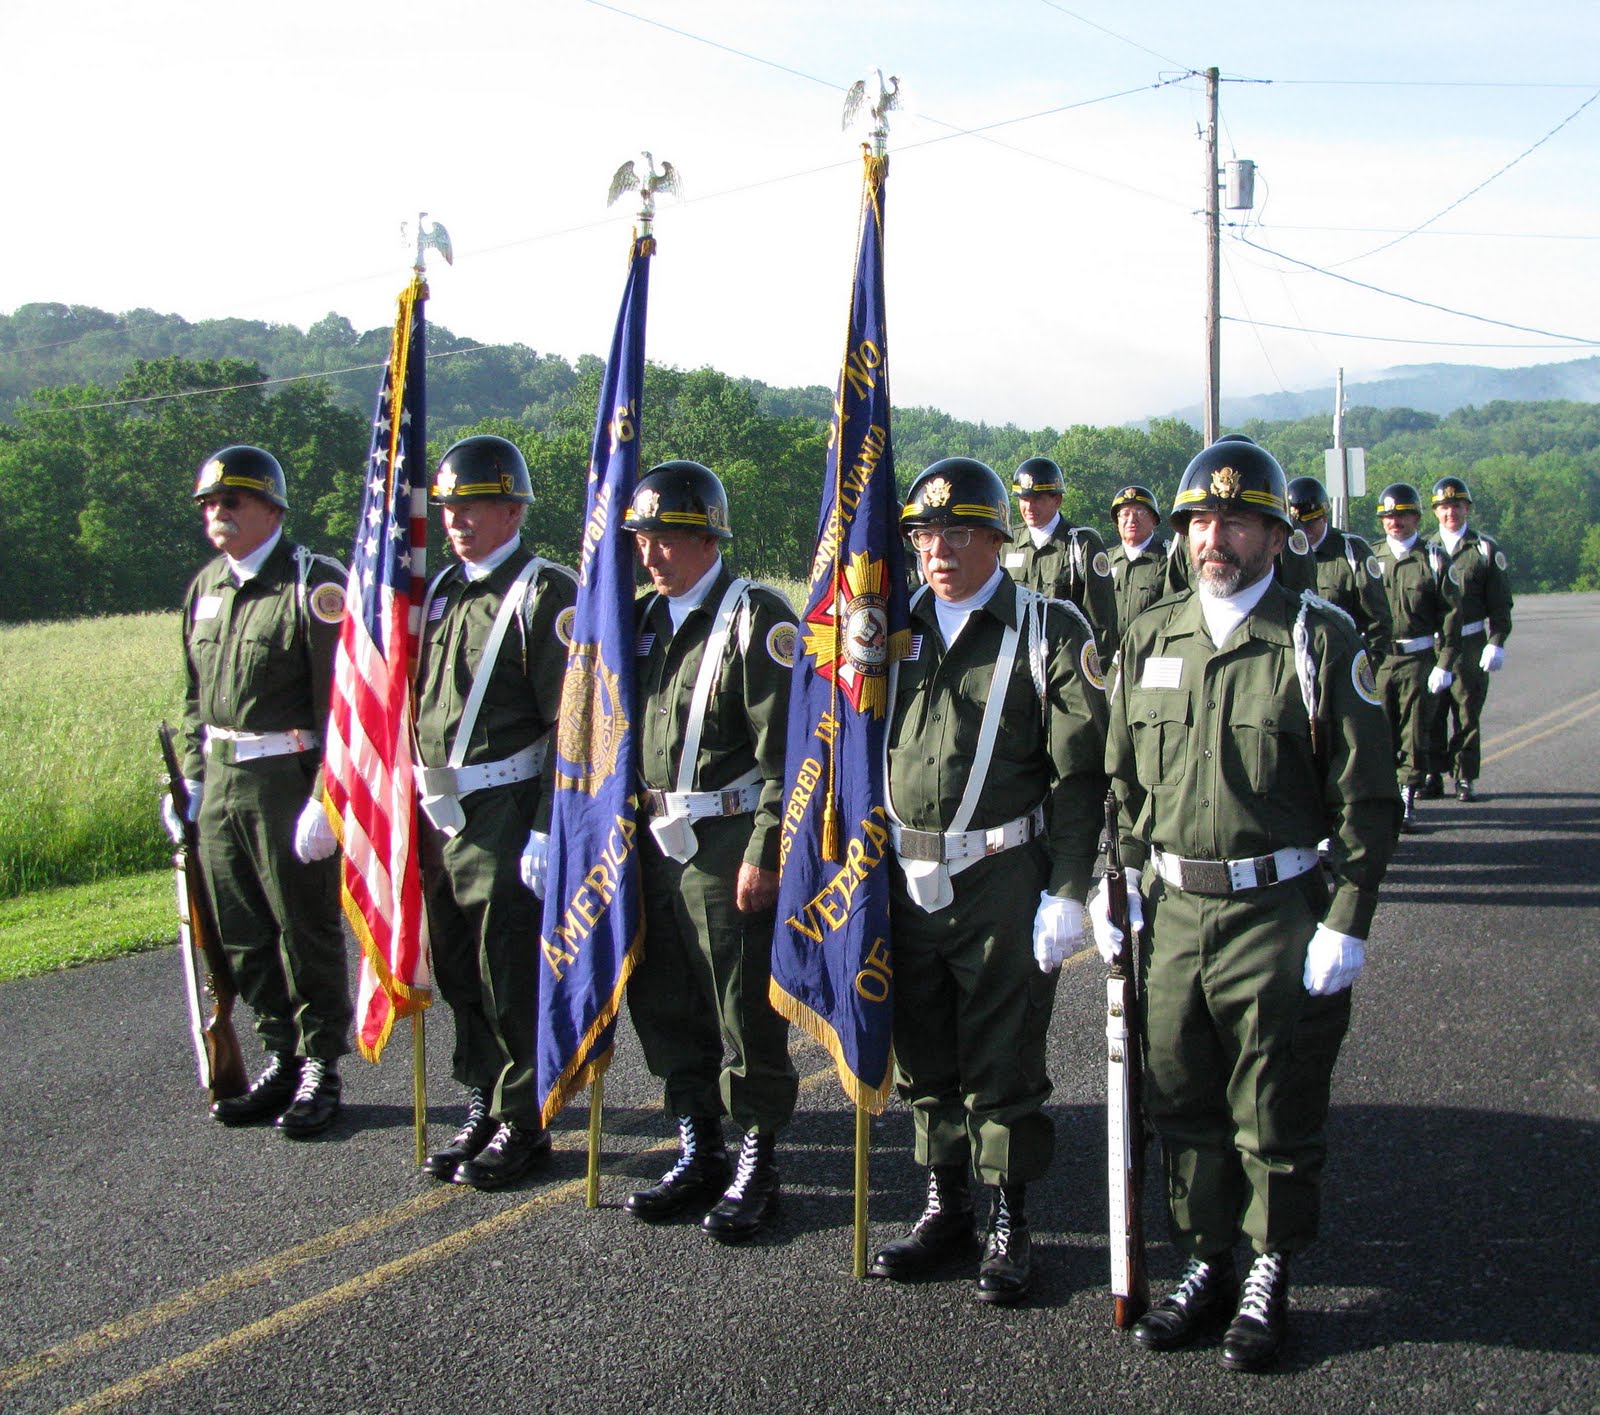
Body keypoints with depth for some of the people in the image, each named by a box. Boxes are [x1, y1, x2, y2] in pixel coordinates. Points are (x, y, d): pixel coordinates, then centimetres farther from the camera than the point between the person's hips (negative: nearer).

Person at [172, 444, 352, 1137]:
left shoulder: (315, 584, -10)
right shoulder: (205, 587, 13)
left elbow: (341, 701, -15)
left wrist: (325, 798, -19)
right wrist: (191, 778, 13)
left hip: (289, 779, -7)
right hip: (221, 779, 7)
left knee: (306, 930, 3)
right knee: (241, 935, 12)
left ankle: (320, 1070, 15)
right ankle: (281, 1059, 26)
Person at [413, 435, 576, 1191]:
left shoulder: (546, 594, -8)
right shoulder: (442, 591, 14)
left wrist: (548, 829, -18)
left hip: (506, 815, -7)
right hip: (440, 815, 7)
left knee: (511, 979, 0)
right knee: (458, 972, 13)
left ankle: (523, 1123, 14)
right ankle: (483, 1108, 26)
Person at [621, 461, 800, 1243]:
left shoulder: (756, 616, -10)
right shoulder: (647, 618, 13)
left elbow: (784, 747, -15)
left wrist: (764, 853, -18)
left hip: (728, 845, -8)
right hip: (656, 845, 8)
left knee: (745, 1016, 1)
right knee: (666, 1009, 14)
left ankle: (757, 1168, 14)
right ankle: (699, 1155, 28)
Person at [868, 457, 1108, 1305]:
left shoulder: (1051, 631, -3)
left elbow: (1080, 774, -7)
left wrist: (1066, 892, -13)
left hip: (1002, 884, -4)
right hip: (905, 881, 5)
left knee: (1003, 1064, 4)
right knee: (922, 1058, 13)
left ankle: (1009, 1224, 19)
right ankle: (945, 1208, 28)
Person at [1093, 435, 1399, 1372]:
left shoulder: (1321, 641, -6)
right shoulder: (1149, 639, 7)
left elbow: (1366, 799, -6)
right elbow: (1123, 777, 16)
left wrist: (1346, 924, -11)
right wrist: (1118, 882, 7)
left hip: (1278, 914, -4)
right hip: (1171, 910, 4)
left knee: (1277, 1116, 7)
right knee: (1184, 1107, 12)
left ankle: (1270, 1279, 23)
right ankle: (1206, 1266, 28)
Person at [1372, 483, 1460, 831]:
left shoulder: (1432, 559, 2)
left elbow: (1450, 615, 1)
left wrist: (1444, 665, -6)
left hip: (1418, 658, -1)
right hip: (1377, 658, 2)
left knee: (1415, 733, 0)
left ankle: (1407, 801, 8)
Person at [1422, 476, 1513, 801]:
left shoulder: (1486, 549, 5)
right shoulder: (1426, 548, 12)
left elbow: (1500, 603, 3)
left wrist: (1496, 643, -7)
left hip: (1470, 643, -2)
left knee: (1467, 713, 1)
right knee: (1430, 713, 1)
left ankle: (1464, 777, 8)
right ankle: (1432, 776, 10)